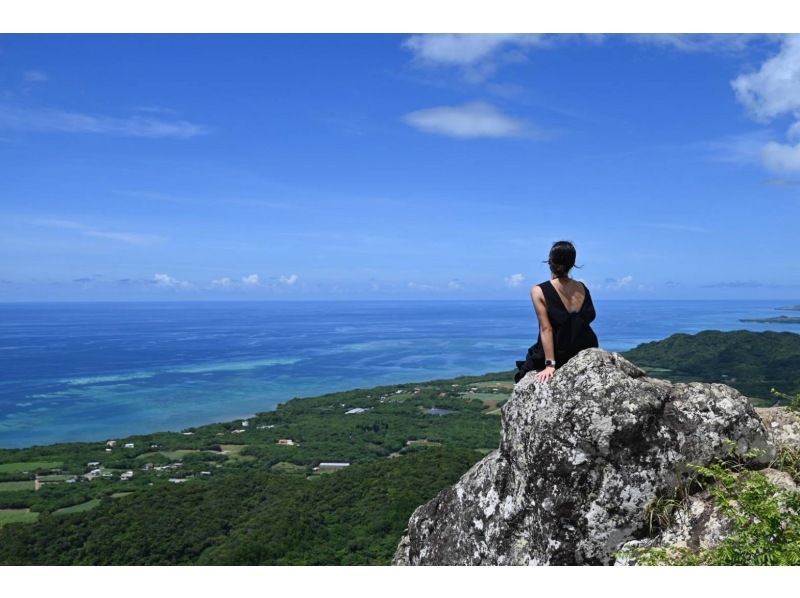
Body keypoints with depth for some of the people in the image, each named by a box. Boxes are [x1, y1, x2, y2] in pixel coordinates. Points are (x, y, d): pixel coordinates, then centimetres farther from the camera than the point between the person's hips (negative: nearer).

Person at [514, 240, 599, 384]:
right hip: (585, 355, 5)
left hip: (559, 355, -5)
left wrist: (550, 365, -19)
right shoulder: (582, 288, -2)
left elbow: (546, 329, -18)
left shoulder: (539, 291, -14)